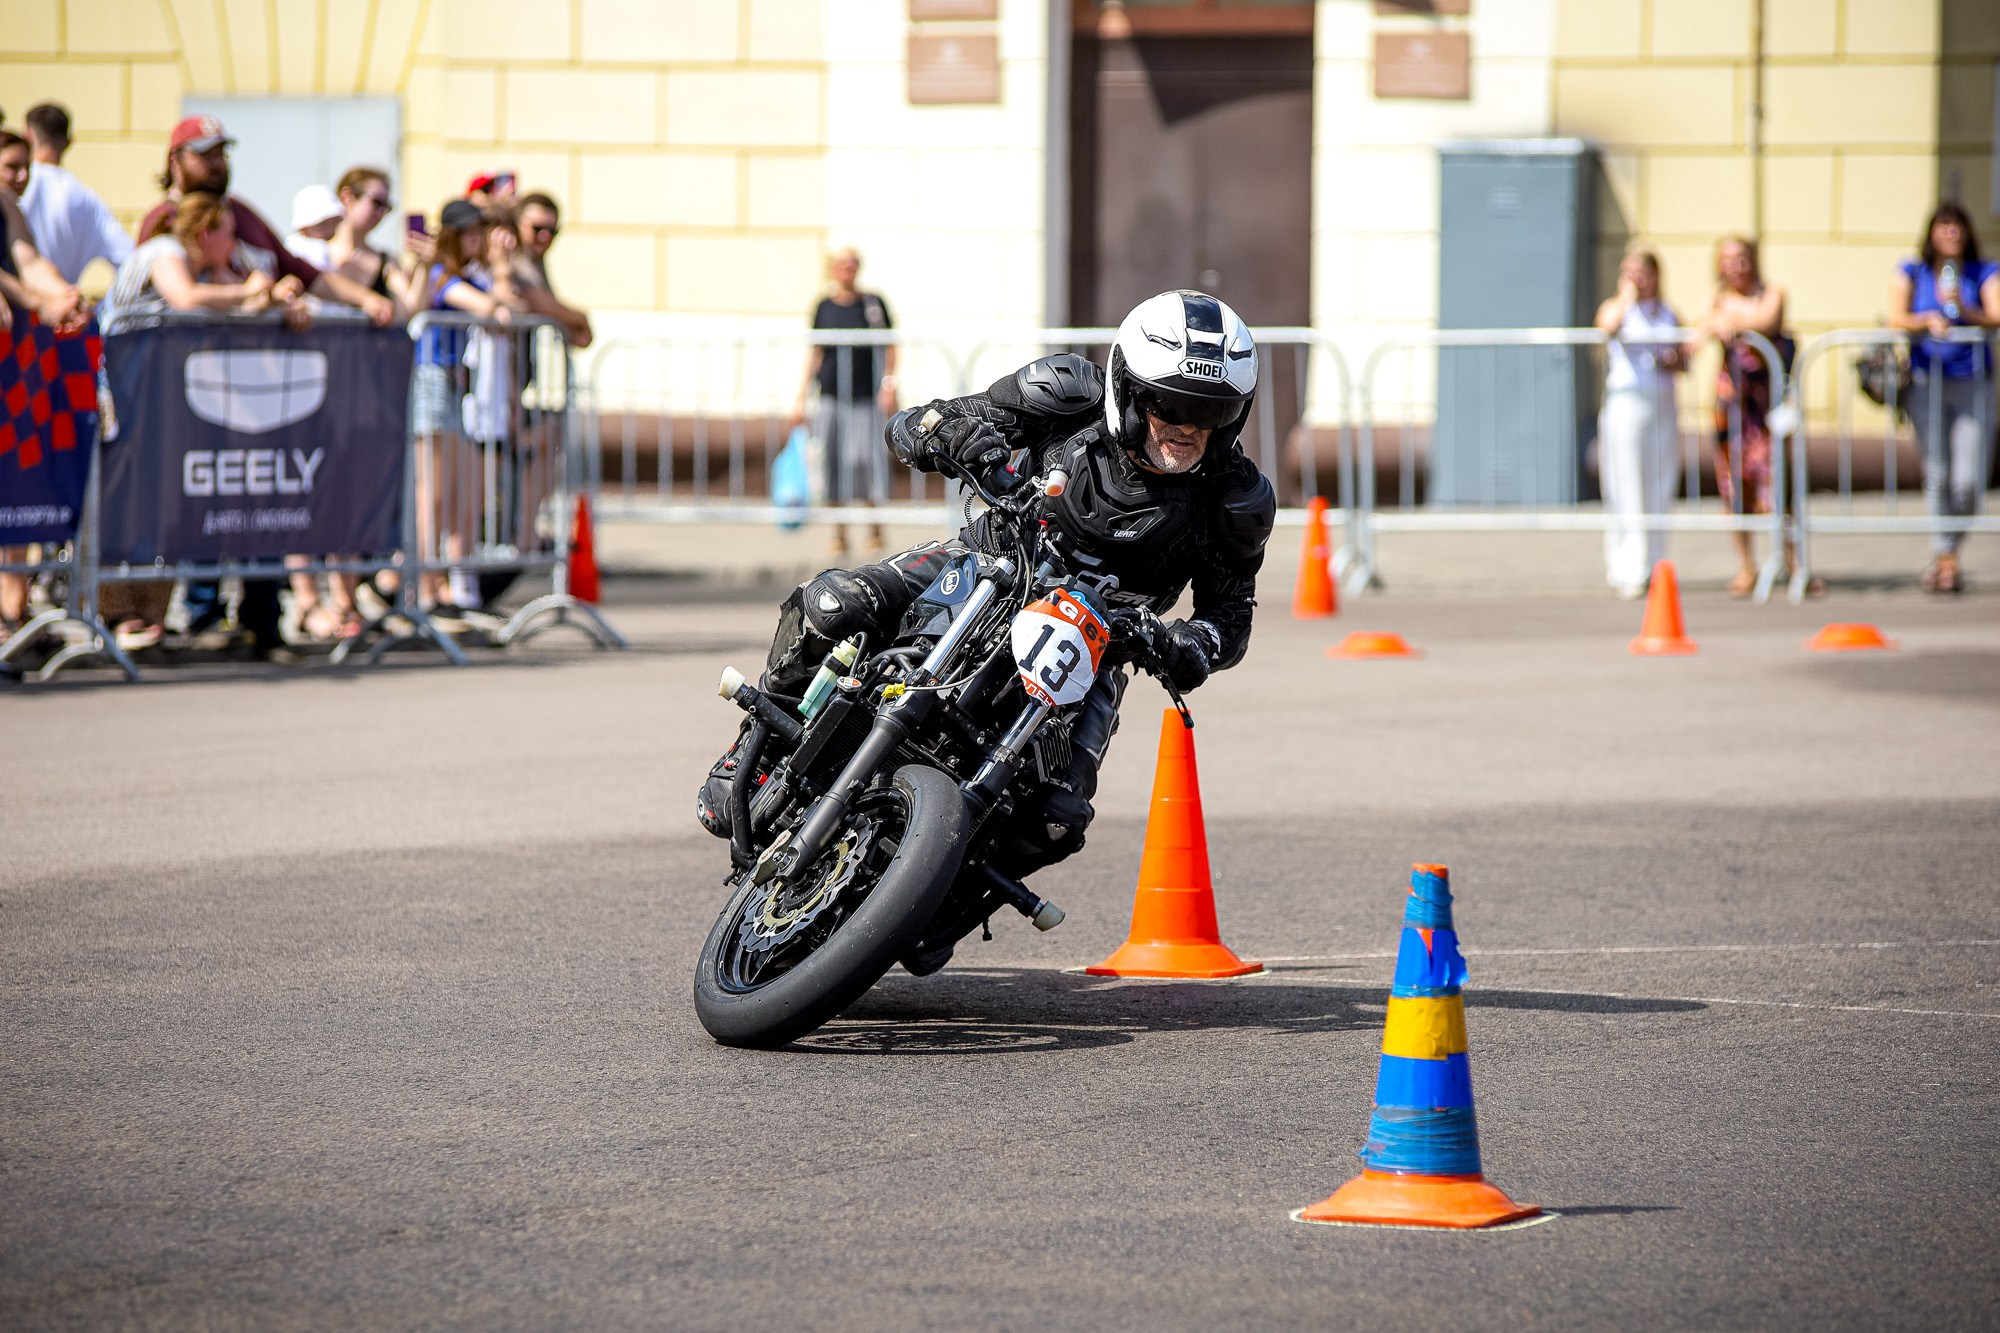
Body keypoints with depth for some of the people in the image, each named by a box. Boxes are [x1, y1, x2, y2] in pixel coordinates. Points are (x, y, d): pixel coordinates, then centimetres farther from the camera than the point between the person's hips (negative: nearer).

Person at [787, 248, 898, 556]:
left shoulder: (873, 303, 1)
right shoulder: (824, 307, 7)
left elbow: (889, 347, 4)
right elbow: (815, 355, 12)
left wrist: (889, 384, -9)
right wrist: (801, 399, 10)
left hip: (866, 398, -2)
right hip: (831, 397, 2)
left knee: (864, 460, -8)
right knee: (833, 464, 0)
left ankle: (875, 531, 8)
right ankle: (839, 536, 9)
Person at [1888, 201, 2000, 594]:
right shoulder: (1913, 273, 9)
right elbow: (1896, 318, -4)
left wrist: (1966, 310, -25)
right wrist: (1927, 321, -23)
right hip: (1926, 383, 0)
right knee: (1937, 475, -3)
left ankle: (1948, 554, 12)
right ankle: (1945, 557, 8)